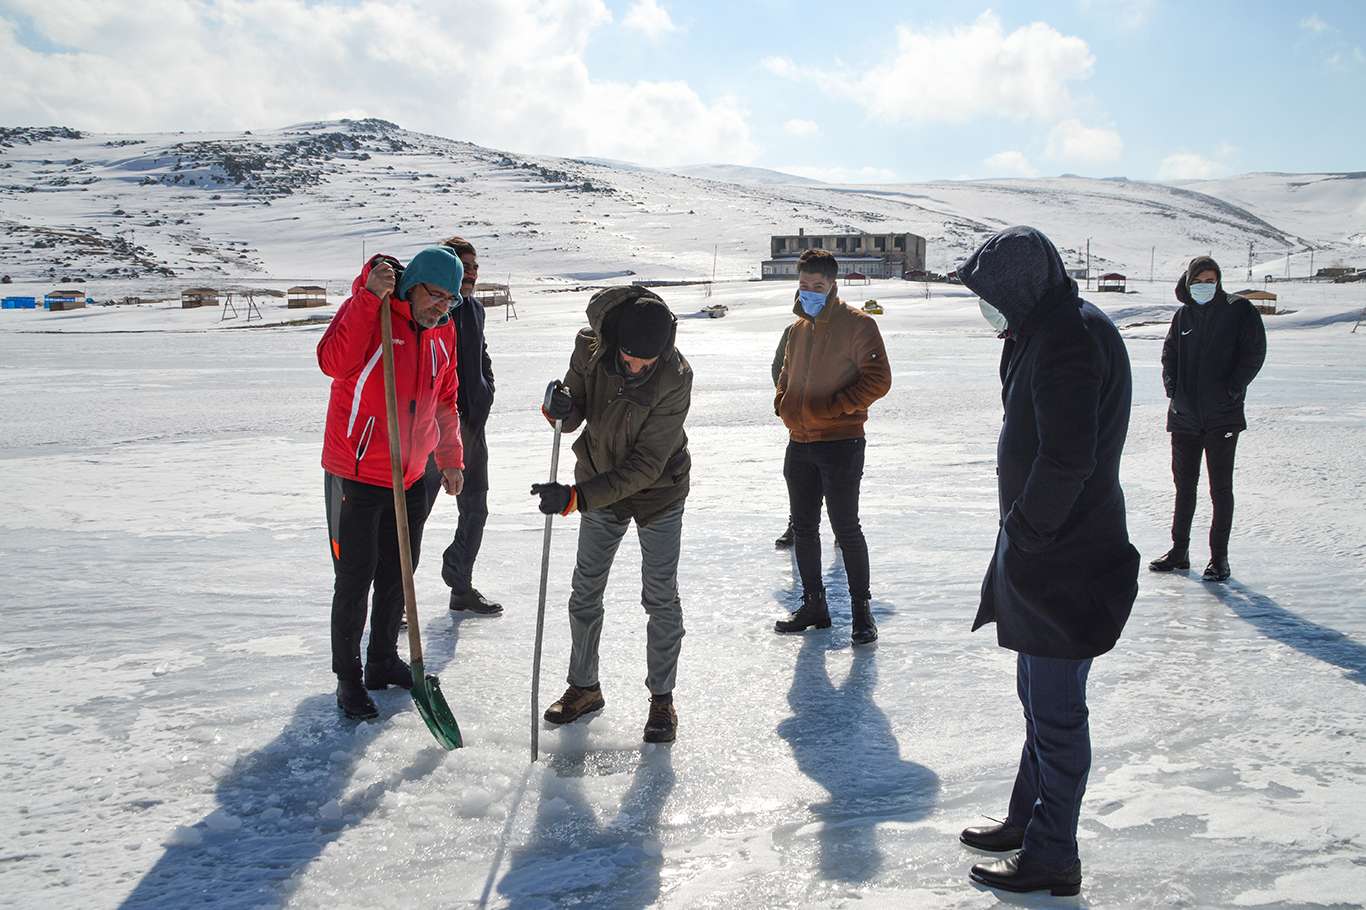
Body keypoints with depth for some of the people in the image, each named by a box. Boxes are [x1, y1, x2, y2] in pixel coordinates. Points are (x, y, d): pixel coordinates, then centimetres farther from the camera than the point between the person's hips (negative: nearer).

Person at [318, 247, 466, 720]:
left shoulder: (443, 332, 7)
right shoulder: (367, 309, -13)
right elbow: (333, 362, -32)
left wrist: (450, 459, 19)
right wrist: (370, 297, -35)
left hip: (411, 477, 7)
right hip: (356, 474, -6)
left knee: (397, 575, 16)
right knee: (355, 579, 1)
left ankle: (384, 661, 32)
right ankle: (348, 677, 14)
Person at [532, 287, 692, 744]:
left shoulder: (675, 378, -30)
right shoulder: (591, 347, -20)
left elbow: (646, 464, -31)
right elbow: (575, 415, -7)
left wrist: (577, 496, -38)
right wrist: (562, 408, -33)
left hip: (657, 494, -4)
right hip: (600, 486, 4)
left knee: (660, 599, 3)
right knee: (585, 593, 12)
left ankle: (662, 698, 19)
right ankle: (584, 687, 30)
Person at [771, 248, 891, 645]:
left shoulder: (857, 325, -9)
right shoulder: (799, 329, 13)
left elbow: (878, 379, -13)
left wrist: (830, 408, -19)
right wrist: (784, 402, 5)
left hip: (841, 443, -7)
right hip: (800, 443, 7)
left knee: (845, 527, -4)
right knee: (804, 527, 12)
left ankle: (862, 609, 9)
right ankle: (813, 605, 24)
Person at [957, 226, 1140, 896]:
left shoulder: (1069, 339, -20)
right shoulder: (1050, 331, 13)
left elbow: (1068, 460, -27)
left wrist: (1025, 533, -17)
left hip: (1063, 560, -11)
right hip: (1047, 553, 11)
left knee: (1055, 711, 2)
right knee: (1040, 698, 22)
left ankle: (1052, 856, 15)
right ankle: (1028, 820, 38)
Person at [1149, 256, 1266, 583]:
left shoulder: (1239, 311, -3)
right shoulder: (1183, 316, 9)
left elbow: (1254, 353, -5)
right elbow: (1169, 355, 14)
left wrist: (1232, 390, -11)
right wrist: (1173, 389, 1)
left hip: (1222, 416, -4)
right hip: (1185, 416, 4)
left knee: (1221, 488, 2)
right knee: (1184, 485, 12)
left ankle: (1220, 556, 9)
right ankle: (1179, 551, 22)